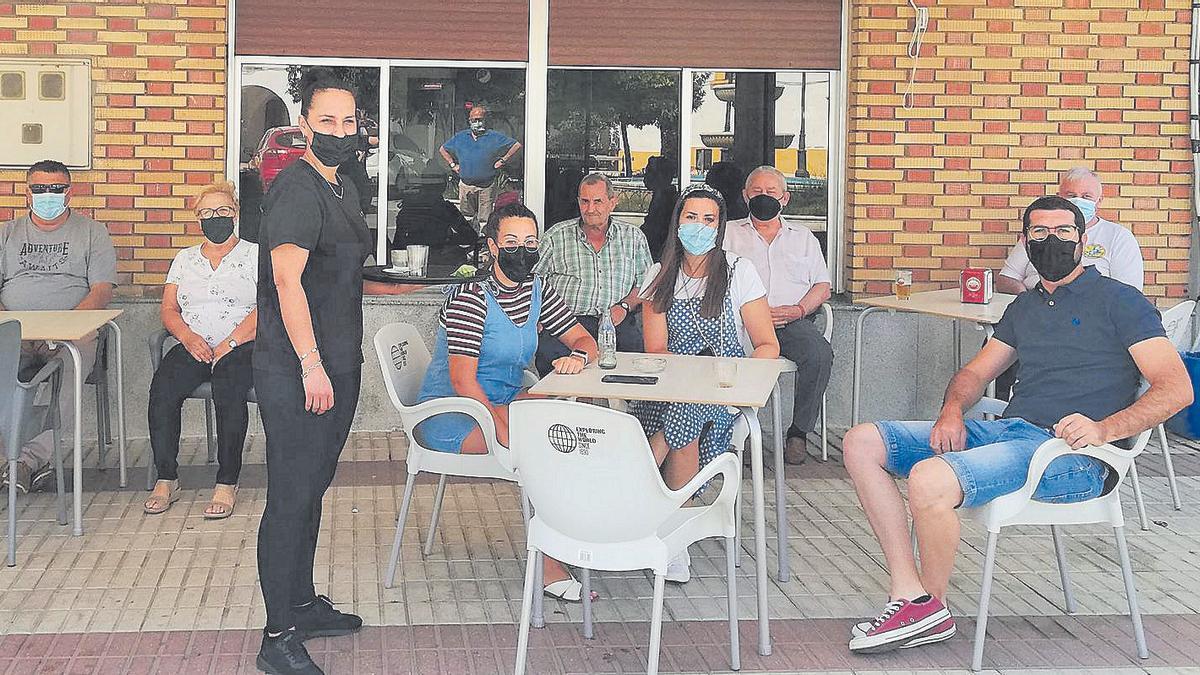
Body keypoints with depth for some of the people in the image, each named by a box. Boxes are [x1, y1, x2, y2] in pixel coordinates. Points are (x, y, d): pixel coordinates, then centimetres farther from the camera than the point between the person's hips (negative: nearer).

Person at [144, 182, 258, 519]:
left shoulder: (254, 254, 8)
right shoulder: (185, 258, 22)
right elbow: (168, 309, 15)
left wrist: (227, 345, -15)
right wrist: (188, 336, -8)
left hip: (242, 346, -3)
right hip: (193, 346, 4)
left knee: (228, 386, -36)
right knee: (163, 385, -28)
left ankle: (227, 483, -30)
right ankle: (166, 479, -21)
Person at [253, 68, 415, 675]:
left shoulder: (340, 189, 15)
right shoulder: (296, 188, -15)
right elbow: (287, 280, -21)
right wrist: (311, 366, -23)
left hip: (335, 364, 10)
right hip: (296, 371, -10)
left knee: (312, 488, 18)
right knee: (291, 496, -4)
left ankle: (303, 603, 32)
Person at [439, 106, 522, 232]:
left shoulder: (494, 137, 1)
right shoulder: (460, 137, 11)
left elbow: (517, 146, 2)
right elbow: (442, 149, 23)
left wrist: (502, 161, 0)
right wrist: (452, 164, 13)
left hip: (486, 186, -3)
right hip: (465, 185, 3)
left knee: (484, 219, -2)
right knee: (466, 217, 8)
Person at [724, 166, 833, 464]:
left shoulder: (803, 237, 25)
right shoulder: (729, 233, 19)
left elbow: (822, 286, 17)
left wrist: (798, 309, -5)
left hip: (793, 320, 2)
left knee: (820, 353, -32)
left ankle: (799, 432, -19)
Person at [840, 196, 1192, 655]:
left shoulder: (1119, 301, 2)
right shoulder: (1024, 307, 24)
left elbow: (1176, 389, -7)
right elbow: (975, 372, 27)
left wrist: (1104, 429, -23)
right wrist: (952, 411, 2)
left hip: (1071, 457, -8)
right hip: (1006, 430, 8)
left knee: (929, 479, -33)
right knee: (862, 444, -4)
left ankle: (931, 608, -7)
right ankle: (909, 595, -12)